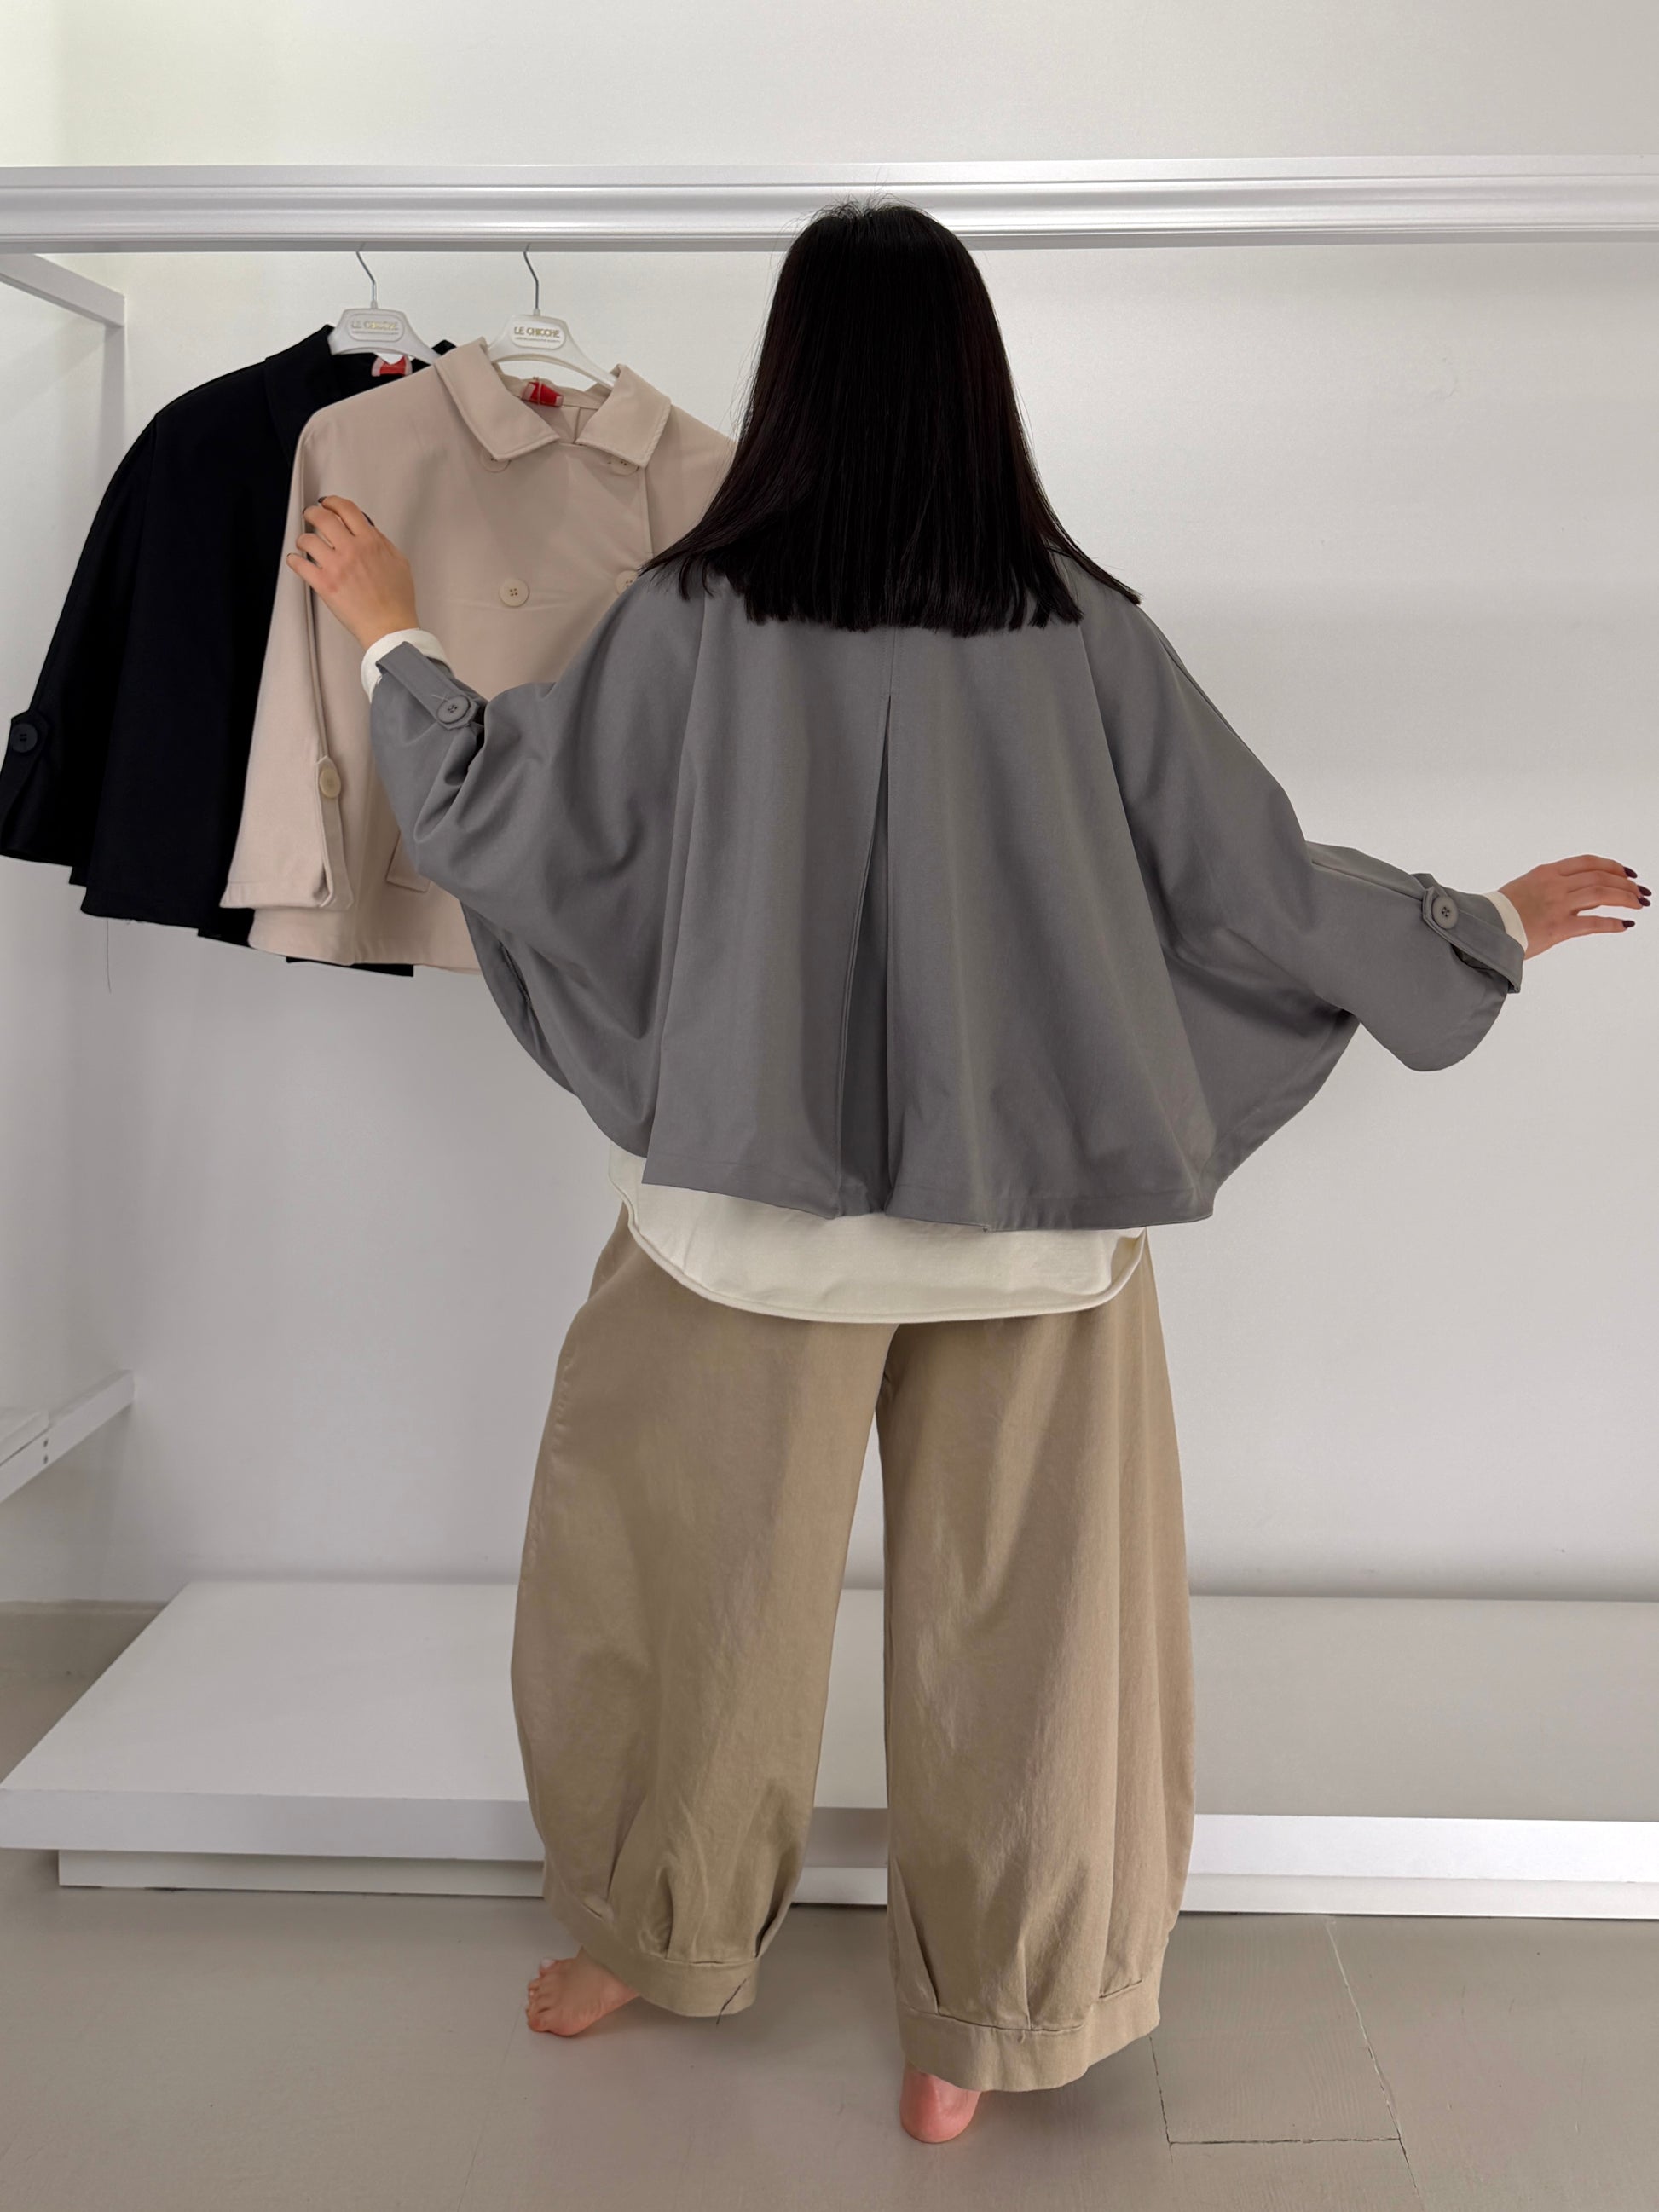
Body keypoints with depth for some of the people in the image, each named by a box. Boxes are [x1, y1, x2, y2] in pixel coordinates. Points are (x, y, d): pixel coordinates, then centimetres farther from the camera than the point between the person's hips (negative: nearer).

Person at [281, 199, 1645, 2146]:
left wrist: (391, 634, 19)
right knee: (1012, 1613, 14)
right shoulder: (1083, 627, -6)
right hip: (1034, 1209, 1)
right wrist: (1492, 926, 16)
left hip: (758, 1199, 0)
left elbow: (506, 822, 1)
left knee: (690, 1577, 19)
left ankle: (662, 1934, 39)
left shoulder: (694, 616, -9)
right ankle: (975, 2033, 28)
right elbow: (1259, 883, -1)